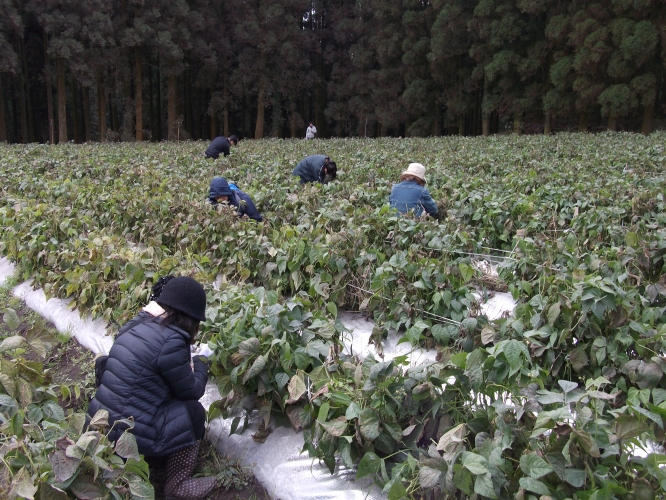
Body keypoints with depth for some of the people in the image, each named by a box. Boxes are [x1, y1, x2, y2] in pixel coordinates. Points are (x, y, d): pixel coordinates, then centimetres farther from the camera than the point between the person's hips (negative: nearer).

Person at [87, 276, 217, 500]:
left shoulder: (136, 326, 5)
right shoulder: (170, 341, -19)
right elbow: (191, 392, -5)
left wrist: (187, 365, 11)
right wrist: (200, 364, 11)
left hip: (101, 423, 8)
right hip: (128, 435, -8)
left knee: (177, 406, 20)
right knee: (193, 412, 5)